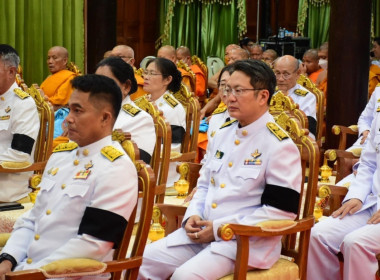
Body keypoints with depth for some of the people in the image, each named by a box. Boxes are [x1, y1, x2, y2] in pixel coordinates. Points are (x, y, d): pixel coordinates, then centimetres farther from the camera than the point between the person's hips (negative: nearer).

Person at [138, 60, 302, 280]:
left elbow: (281, 211, -17)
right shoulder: (223, 134, 13)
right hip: (203, 230, 8)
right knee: (145, 261, -5)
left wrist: (220, 228, -17)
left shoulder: (280, 146, -12)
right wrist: (193, 216, 0)